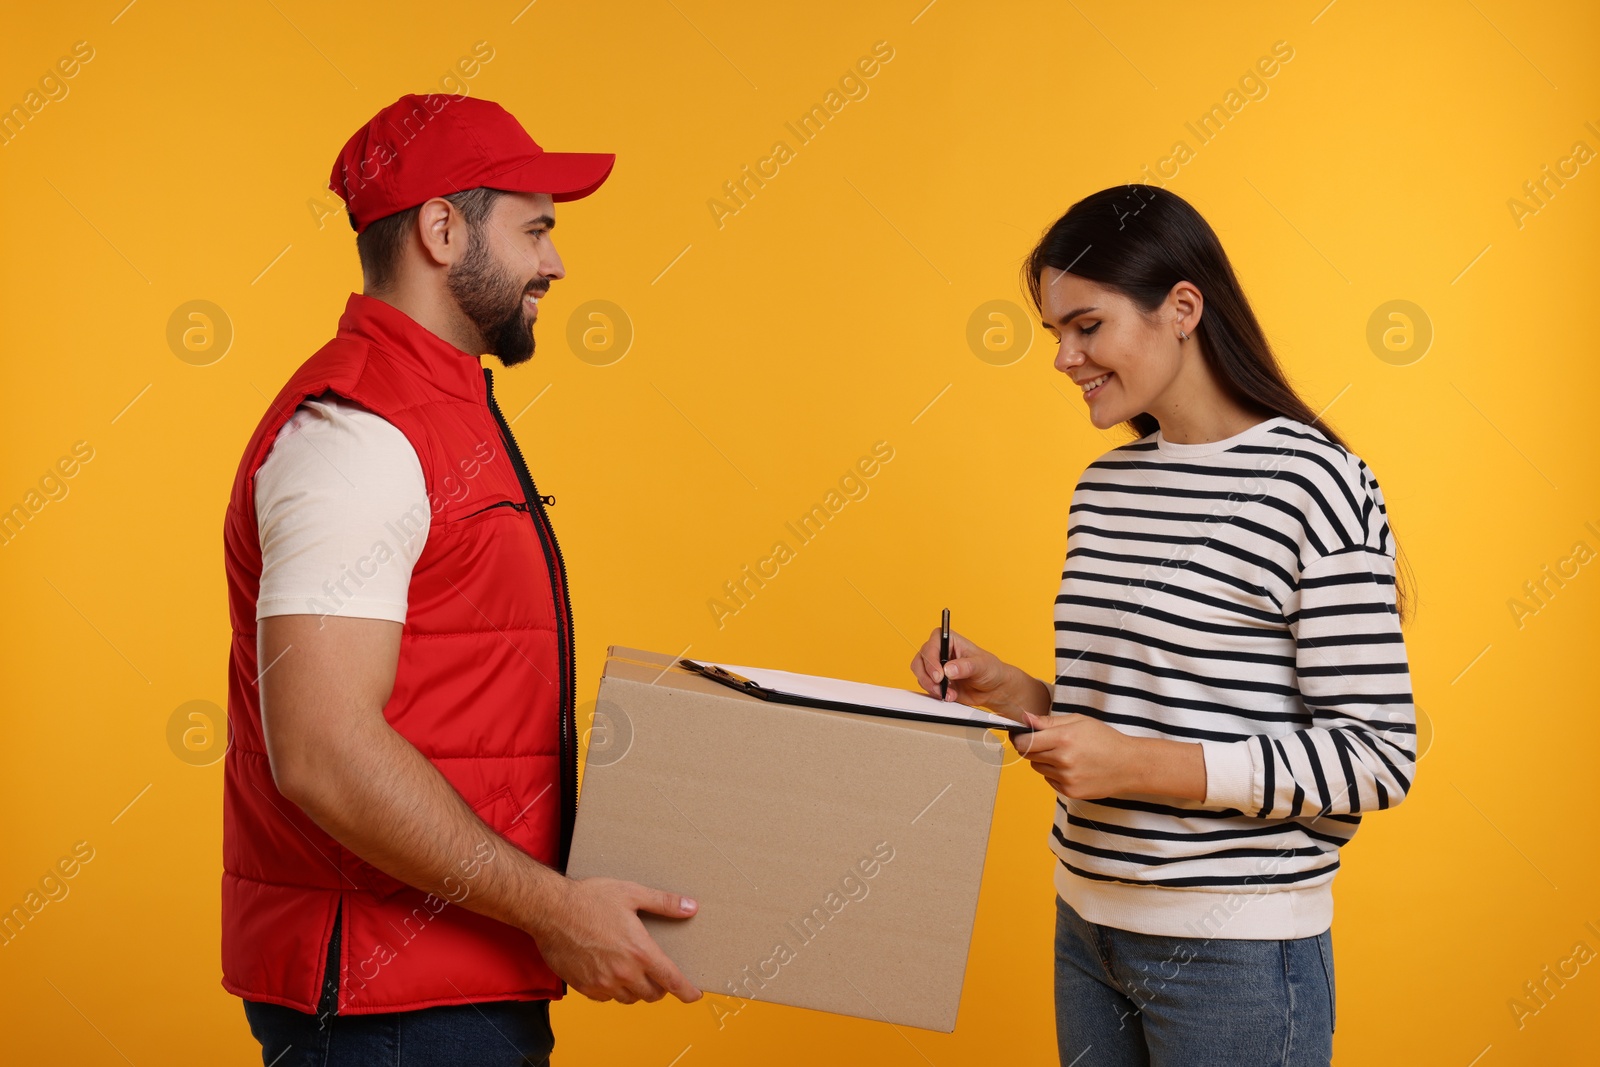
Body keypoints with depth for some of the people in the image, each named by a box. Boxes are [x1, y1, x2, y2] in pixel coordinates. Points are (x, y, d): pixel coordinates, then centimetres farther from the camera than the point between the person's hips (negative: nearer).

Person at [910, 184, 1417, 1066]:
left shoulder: (1312, 485, -14)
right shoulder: (1103, 488, 9)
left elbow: (1378, 758, -16)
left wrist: (1143, 765, -21)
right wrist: (1006, 690, 0)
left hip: (1235, 954, -7)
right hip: (1087, 926, 7)